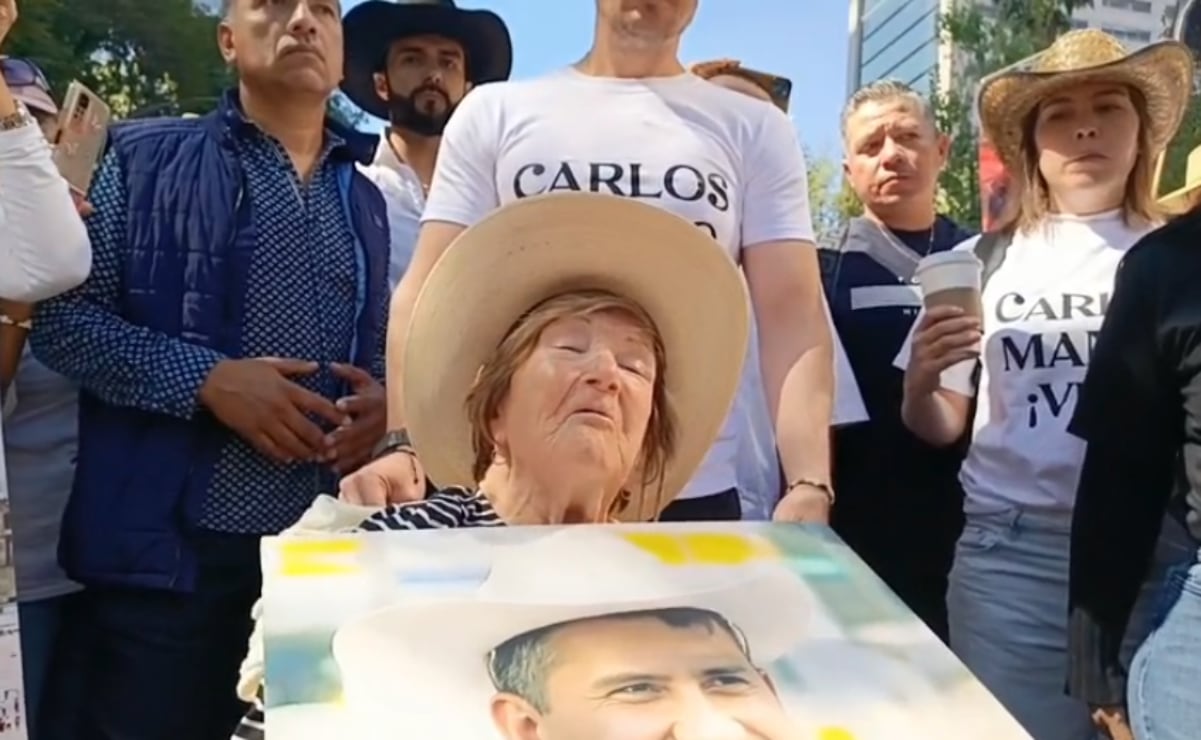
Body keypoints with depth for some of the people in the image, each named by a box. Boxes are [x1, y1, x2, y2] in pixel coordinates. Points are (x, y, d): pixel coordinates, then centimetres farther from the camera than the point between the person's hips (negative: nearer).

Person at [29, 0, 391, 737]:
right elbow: (60, 317, -3)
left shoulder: (365, 199, 14)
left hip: (324, 549, 4)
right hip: (170, 545, -3)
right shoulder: (148, 158, 3)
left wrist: (383, 398, -3)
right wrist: (206, 380, -16)